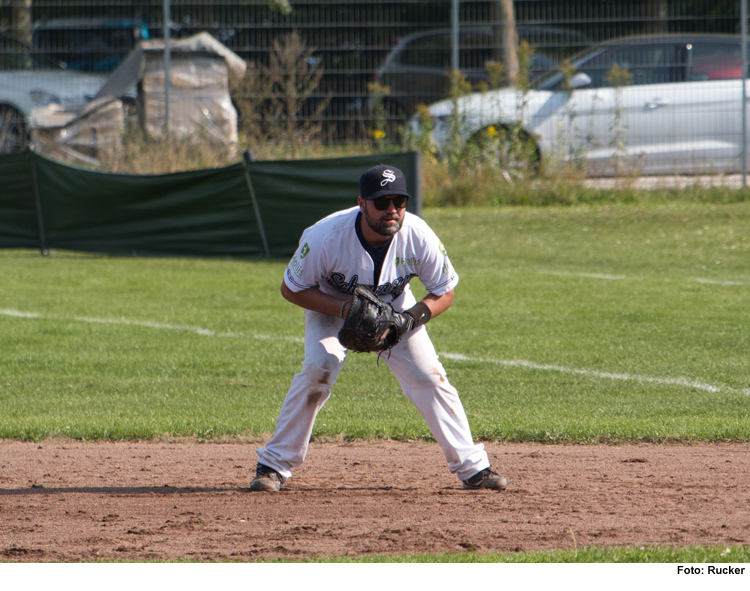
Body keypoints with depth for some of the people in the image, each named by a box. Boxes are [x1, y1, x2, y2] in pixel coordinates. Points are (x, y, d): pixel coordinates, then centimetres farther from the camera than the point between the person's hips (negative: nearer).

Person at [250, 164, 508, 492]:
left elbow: (444, 292, -13)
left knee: (429, 376, -8)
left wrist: (412, 317, -32)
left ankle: (472, 467, 3)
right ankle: (274, 465, -14)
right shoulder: (325, 237, -35)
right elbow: (292, 288, -21)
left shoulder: (418, 237, -28)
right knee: (318, 367, -25)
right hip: (332, 305, -2)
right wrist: (344, 309, -34)